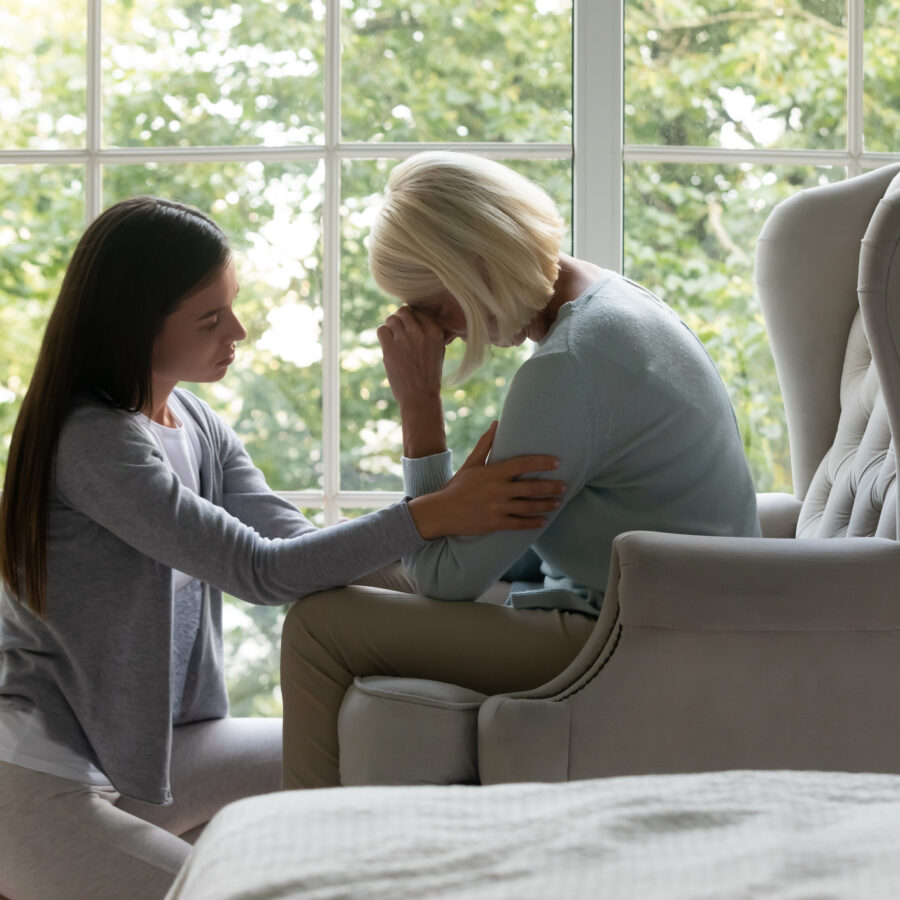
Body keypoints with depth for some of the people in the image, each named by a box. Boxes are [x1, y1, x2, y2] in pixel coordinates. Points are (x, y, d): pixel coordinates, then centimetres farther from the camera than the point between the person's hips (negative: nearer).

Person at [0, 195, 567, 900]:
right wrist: (435, 515, -28)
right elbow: (261, 571, -26)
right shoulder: (93, 442, -22)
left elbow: (297, 548, -1)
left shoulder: (196, 424, 6)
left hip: (156, 747, 9)